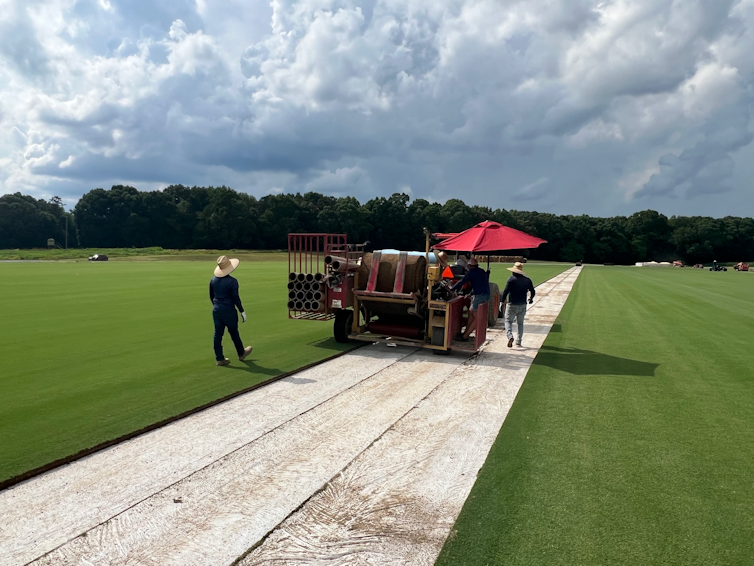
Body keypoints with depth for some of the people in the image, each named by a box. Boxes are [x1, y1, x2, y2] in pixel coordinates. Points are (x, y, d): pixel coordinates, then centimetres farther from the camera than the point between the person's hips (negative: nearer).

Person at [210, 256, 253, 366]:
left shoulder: (213, 280, 2)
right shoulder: (232, 281, -17)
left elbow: (211, 296, 11)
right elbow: (235, 298, -15)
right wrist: (242, 311, -7)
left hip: (216, 310, 5)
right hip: (229, 311, -5)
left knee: (218, 334, 7)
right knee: (234, 333, 11)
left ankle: (219, 358, 11)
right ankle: (241, 353, 30)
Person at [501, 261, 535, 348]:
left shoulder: (511, 279, -9)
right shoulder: (527, 280, 5)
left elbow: (505, 291, -13)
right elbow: (533, 292, 12)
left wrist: (502, 301, -4)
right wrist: (531, 299, 31)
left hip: (512, 305, -4)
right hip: (522, 305, 4)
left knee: (508, 321, 4)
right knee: (520, 323, 15)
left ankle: (510, 336, -19)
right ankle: (519, 341, 17)